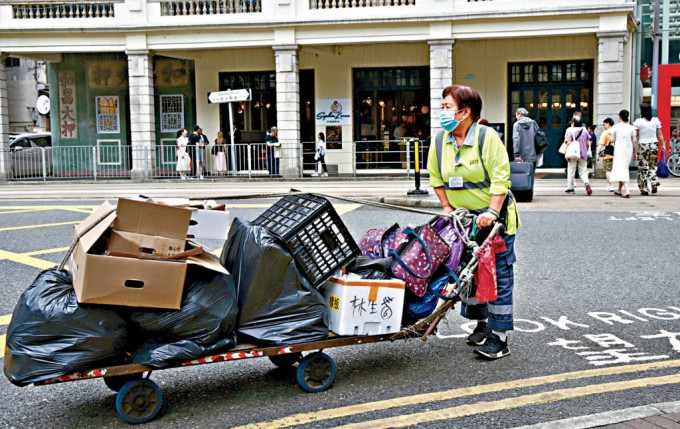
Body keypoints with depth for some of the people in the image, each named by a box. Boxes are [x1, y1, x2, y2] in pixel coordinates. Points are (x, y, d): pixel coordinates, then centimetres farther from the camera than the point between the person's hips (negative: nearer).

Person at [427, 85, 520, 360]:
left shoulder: (487, 137, -14)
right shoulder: (440, 141, 2)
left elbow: (500, 178, -17)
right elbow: (436, 179, 11)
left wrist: (492, 212, -23)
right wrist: (447, 208, 3)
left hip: (494, 216, -5)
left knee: (498, 274, -4)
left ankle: (499, 337, 0)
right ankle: (482, 323, 24)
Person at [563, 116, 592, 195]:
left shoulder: (570, 130, -6)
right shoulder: (584, 130, 6)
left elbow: (568, 143, -12)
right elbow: (587, 144, 9)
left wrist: (567, 154, -9)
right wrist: (586, 153, 19)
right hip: (583, 154, 3)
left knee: (571, 172, 5)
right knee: (583, 171, 7)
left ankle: (570, 188, 10)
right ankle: (587, 184, -18)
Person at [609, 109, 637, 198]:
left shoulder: (615, 127, -5)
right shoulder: (631, 128, 3)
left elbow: (612, 140, -6)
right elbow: (635, 141, 0)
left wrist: (610, 135, 14)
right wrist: (635, 153, 6)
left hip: (619, 150, -4)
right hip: (629, 150, 4)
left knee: (621, 169, -9)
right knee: (624, 168, 18)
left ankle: (627, 191, -26)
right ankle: (619, 190, 28)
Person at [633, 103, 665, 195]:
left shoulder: (638, 121, -8)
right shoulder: (656, 120, 1)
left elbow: (635, 135, -6)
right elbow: (660, 134, 4)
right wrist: (663, 144, 12)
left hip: (642, 146, -3)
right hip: (654, 144, 3)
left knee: (643, 168, 2)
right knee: (653, 166, 17)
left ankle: (644, 189, 3)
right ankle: (654, 184, 3)